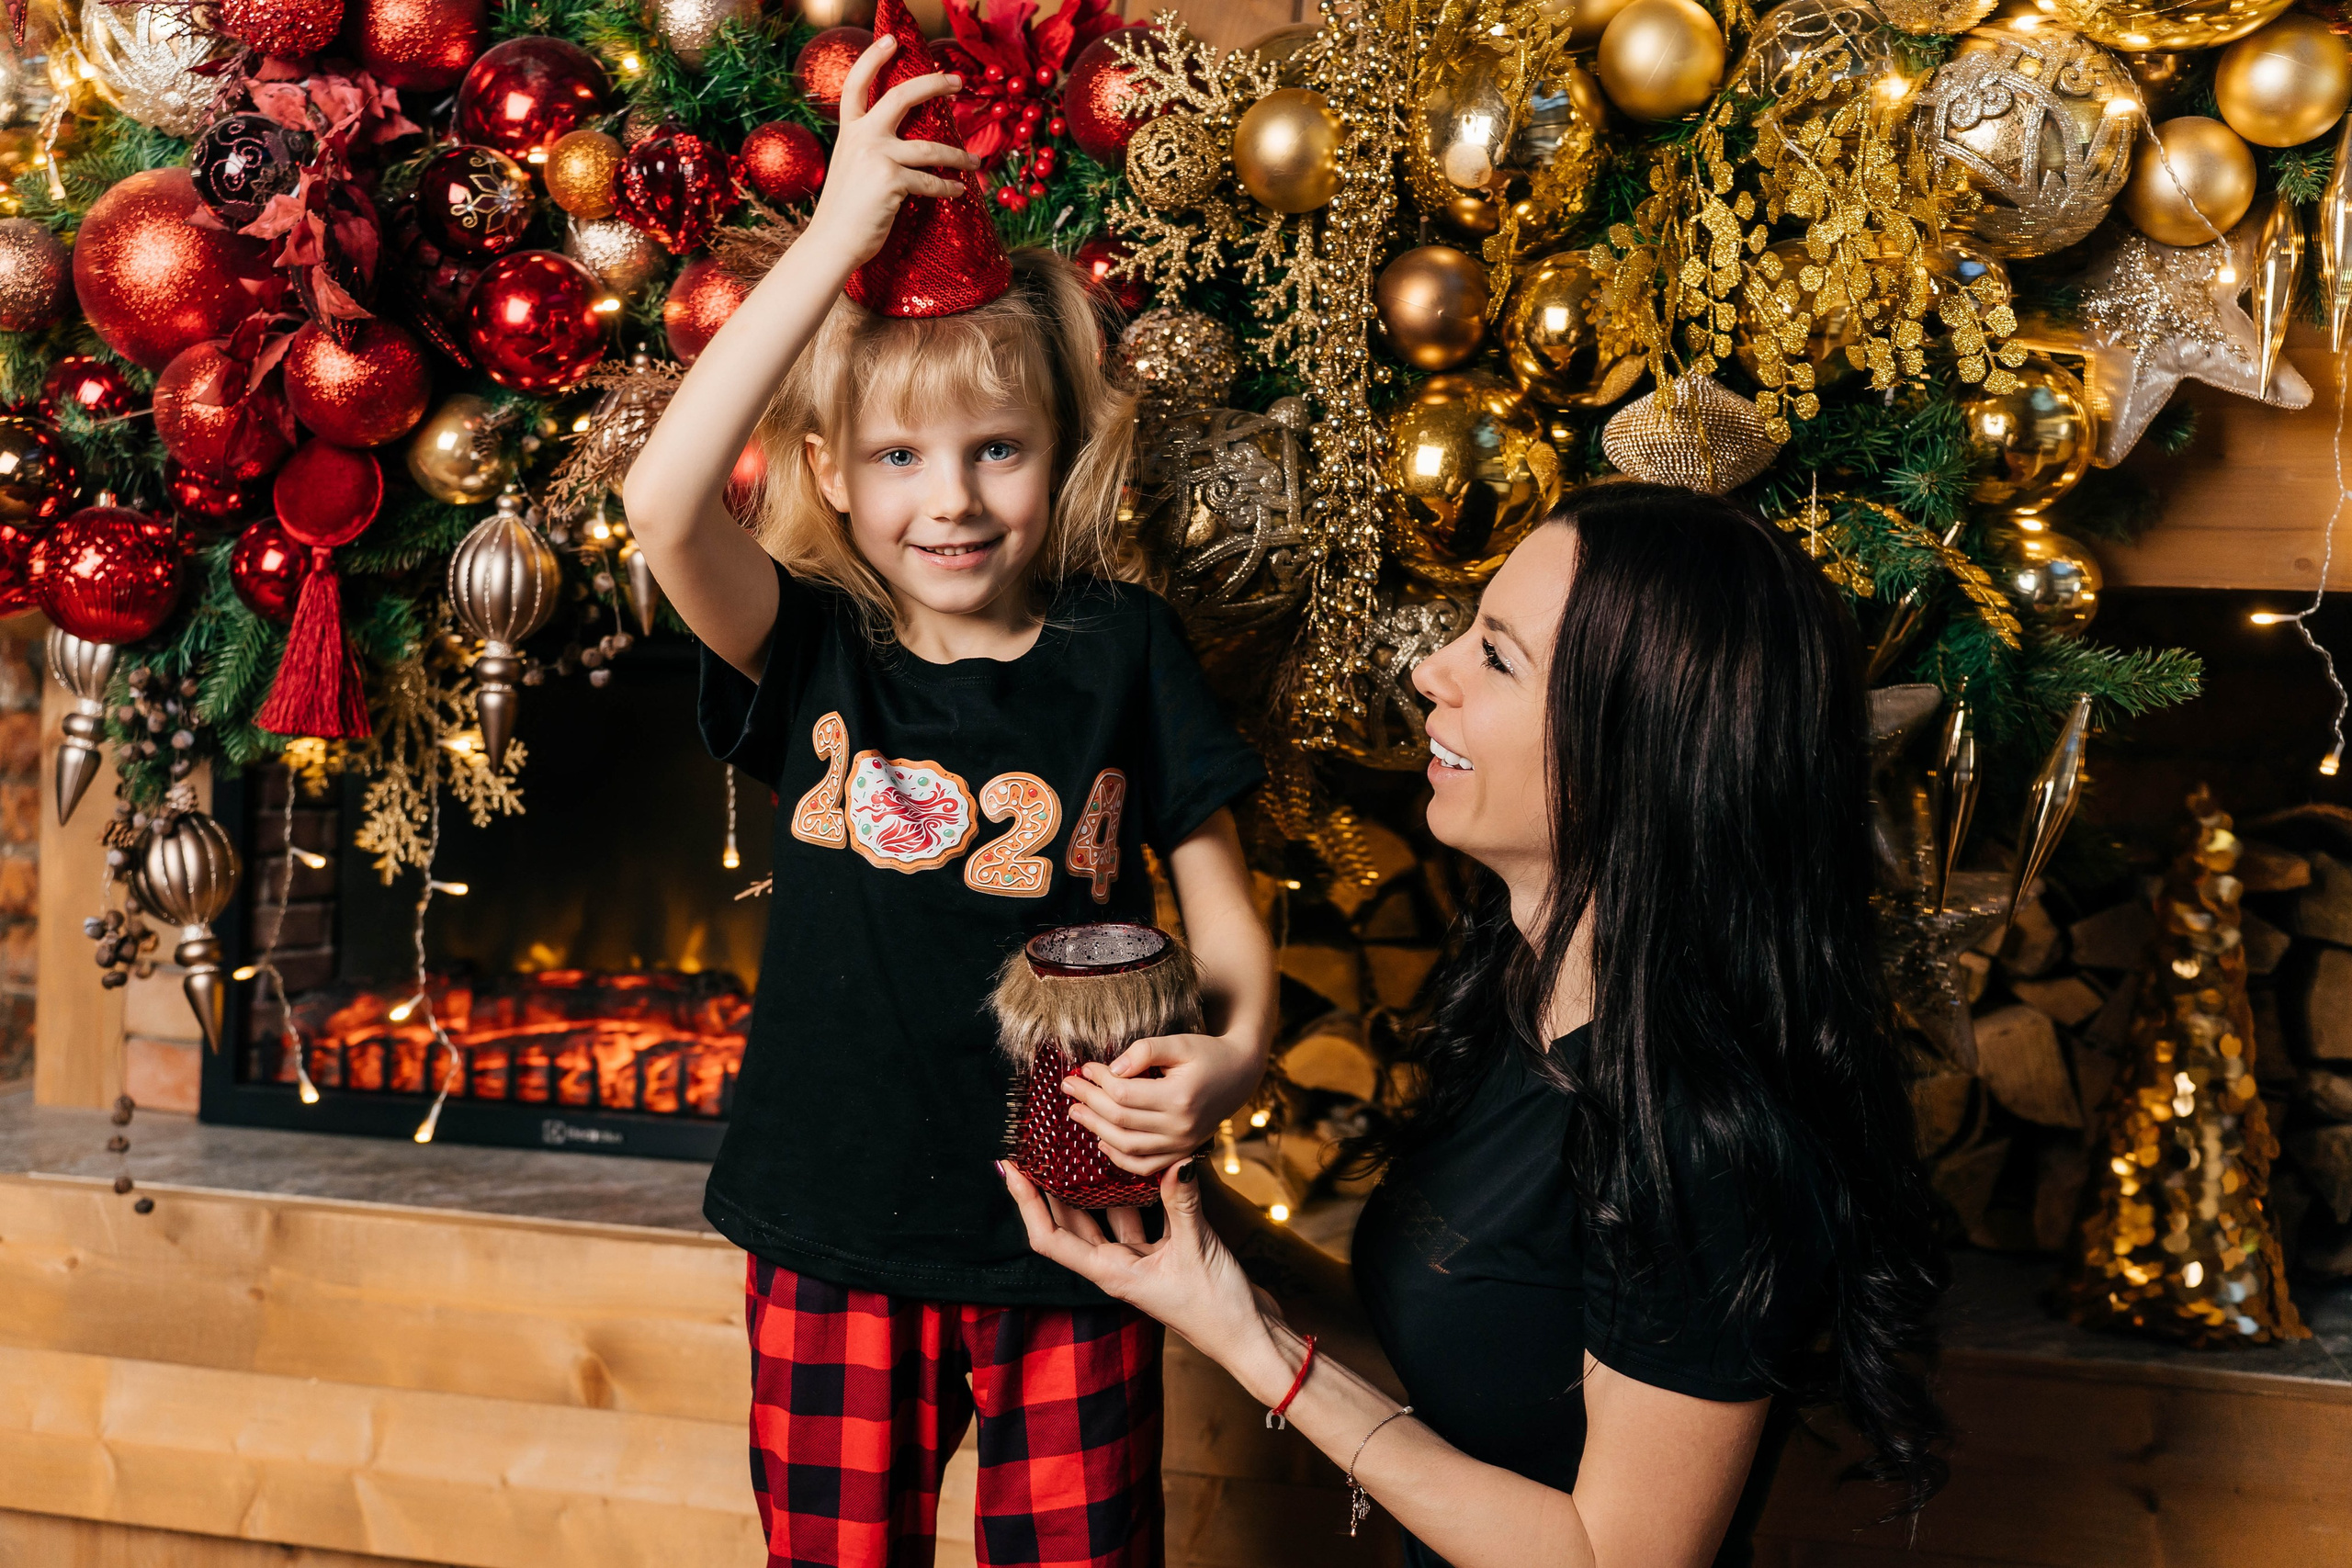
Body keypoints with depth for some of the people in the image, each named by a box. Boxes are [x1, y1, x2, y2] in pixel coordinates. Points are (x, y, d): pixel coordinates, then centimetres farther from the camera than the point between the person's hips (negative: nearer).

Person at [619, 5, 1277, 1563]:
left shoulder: (1124, 649, -3)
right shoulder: (815, 653, -5)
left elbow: (1221, 907, 1)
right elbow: (663, 498, -24)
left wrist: (1230, 1056, -22)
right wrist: (836, 235, -26)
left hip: (1065, 1245, 0)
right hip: (839, 1243, 1)